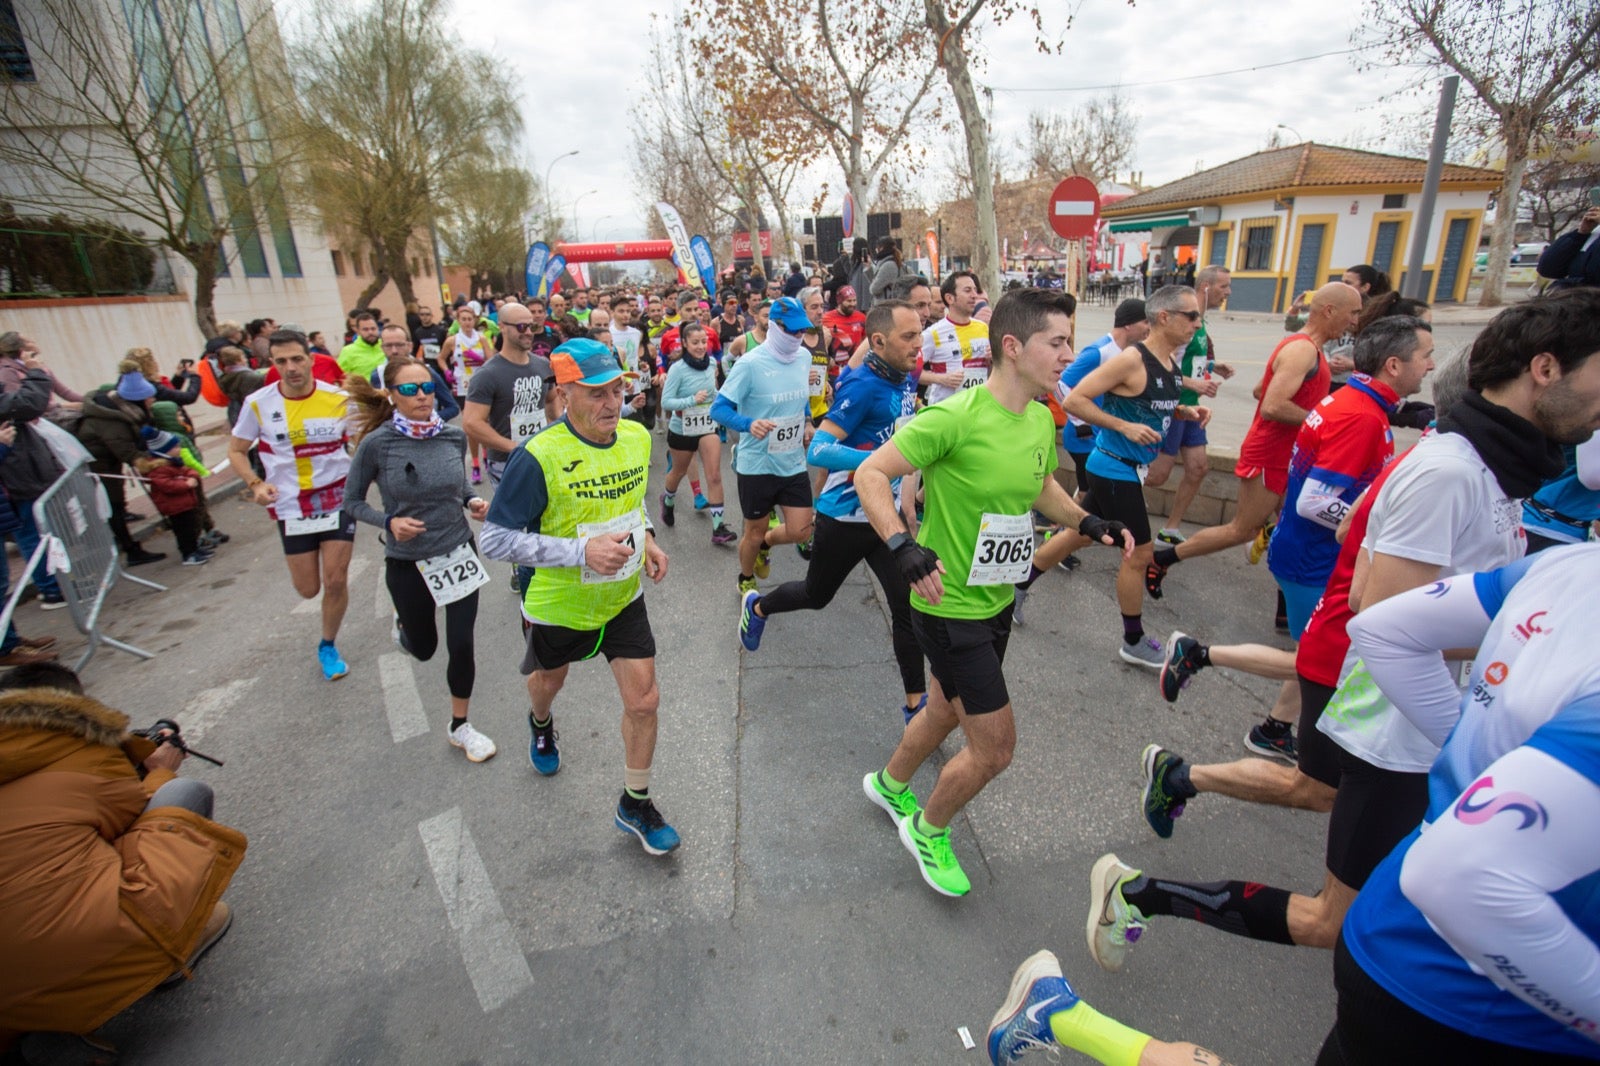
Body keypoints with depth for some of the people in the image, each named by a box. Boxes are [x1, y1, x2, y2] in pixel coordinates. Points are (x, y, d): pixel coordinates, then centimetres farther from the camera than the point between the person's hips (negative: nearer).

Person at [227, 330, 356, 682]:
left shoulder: (339, 398, -9)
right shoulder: (258, 403, -7)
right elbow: (236, 451, 4)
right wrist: (255, 484, -13)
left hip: (338, 500, -1)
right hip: (291, 507, 1)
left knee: (336, 581, -2)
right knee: (308, 589, 8)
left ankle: (328, 646, 23)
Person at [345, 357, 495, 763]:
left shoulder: (453, 436, -7)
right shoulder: (377, 444, -16)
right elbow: (352, 501, -4)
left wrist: (473, 501, -8)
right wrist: (389, 522, -20)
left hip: (459, 552, 2)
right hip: (408, 563, -1)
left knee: (461, 645, 2)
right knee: (423, 648, 17)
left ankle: (460, 726, 26)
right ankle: (404, 625, 56)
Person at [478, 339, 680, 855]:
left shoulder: (637, 436, -8)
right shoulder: (538, 456, -27)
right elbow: (495, 539, -25)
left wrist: (645, 540, -5)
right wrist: (581, 551, -34)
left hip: (623, 598, 3)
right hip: (560, 603, -3)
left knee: (644, 701, 0)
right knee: (548, 681, 25)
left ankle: (635, 804, 25)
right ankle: (541, 725, 65)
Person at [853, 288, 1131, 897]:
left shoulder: (1041, 420, 2)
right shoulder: (956, 417, -24)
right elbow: (871, 474, -22)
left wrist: (1088, 523, 5)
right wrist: (903, 547, -34)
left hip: (996, 602, 9)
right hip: (948, 607, -9)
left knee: (946, 712, 26)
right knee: (996, 744, 0)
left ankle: (888, 784, 54)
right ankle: (928, 830, 29)